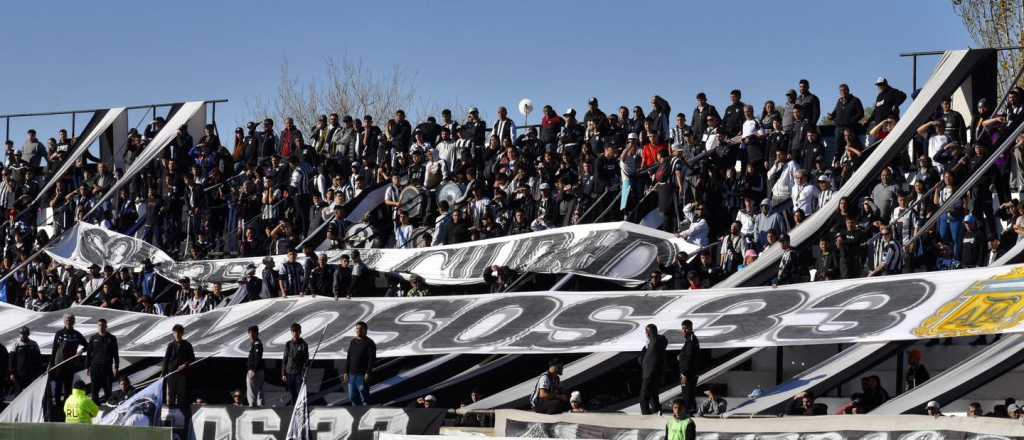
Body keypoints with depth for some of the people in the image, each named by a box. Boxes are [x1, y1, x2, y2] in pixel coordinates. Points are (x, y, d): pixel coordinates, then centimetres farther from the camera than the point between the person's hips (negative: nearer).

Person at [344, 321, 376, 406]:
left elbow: (372, 359, -11)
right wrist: (346, 372, 10)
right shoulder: (353, 342, 14)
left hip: (363, 375, -7)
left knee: (364, 395, -6)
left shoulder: (369, 343, -5)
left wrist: (368, 373, -19)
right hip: (352, 374, 7)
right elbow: (348, 358, 16)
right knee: (353, 396, 9)